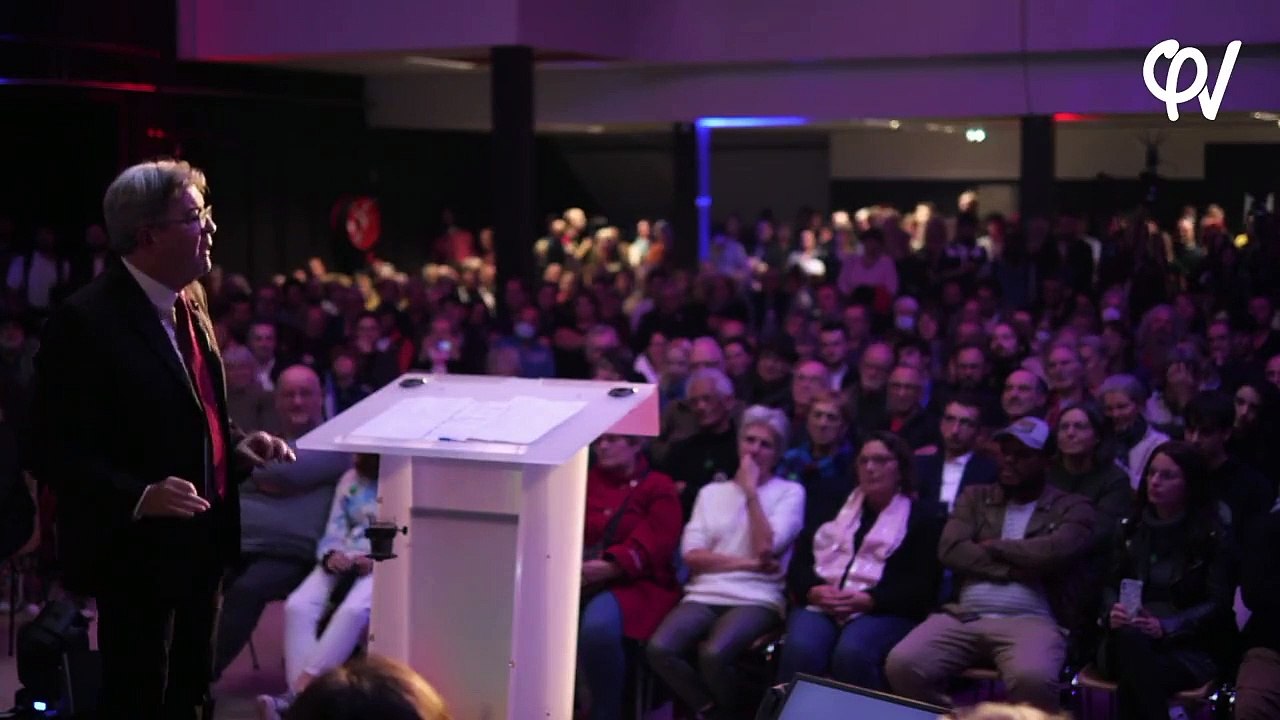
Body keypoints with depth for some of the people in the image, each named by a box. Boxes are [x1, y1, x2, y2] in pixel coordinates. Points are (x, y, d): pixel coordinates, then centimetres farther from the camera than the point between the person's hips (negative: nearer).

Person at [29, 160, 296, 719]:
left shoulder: (188, 301, 7)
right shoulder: (86, 320, -19)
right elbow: (54, 452, -21)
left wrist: (238, 445, 2)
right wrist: (137, 496, -32)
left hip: (199, 540, 8)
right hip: (137, 549, -8)